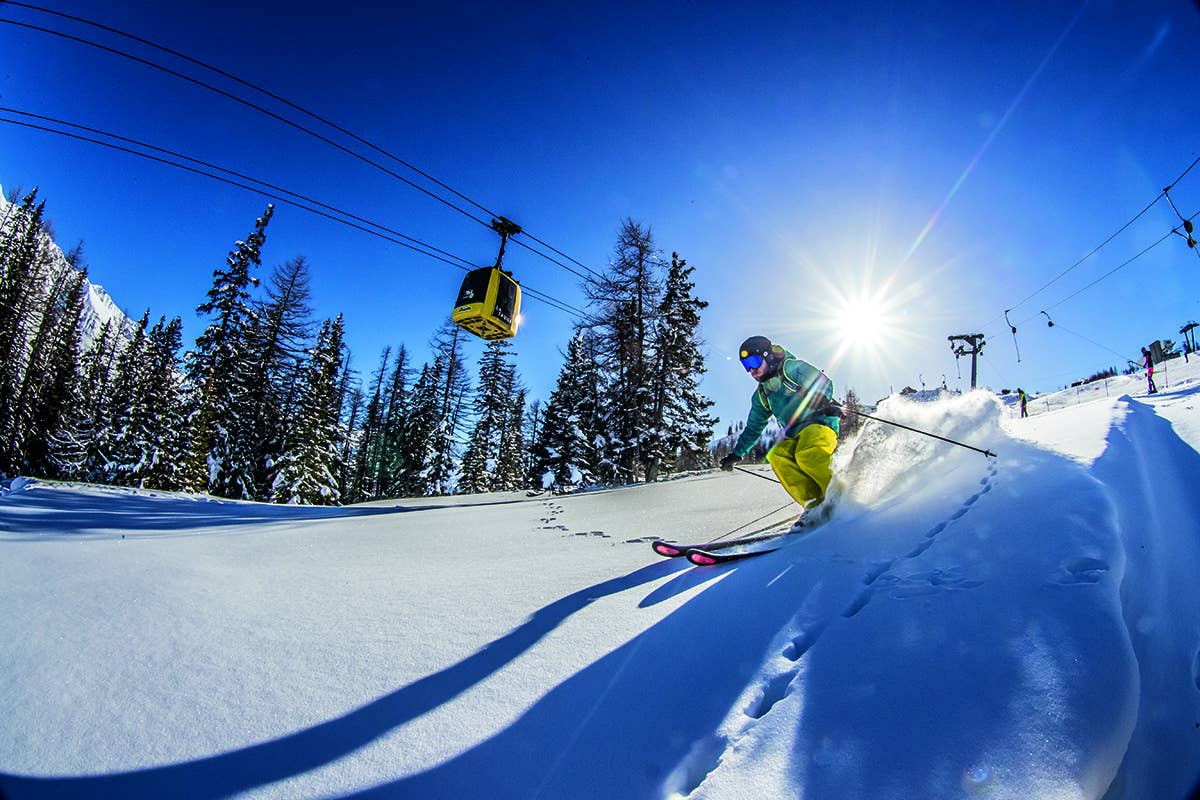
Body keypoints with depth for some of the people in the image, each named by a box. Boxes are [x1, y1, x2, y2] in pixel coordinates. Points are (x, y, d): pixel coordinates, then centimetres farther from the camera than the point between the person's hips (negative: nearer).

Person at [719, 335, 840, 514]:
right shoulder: (761, 396, 18)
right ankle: (816, 503, -23)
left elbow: (823, 383, -14)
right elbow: (753, 428, 26)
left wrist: (821, 401, -37)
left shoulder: (793, 368, -1)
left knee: (807, 454, -35)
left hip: (821, 423, -6)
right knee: (777, 456, -24)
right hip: (796, 435, 6)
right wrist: (736, 454, 23)